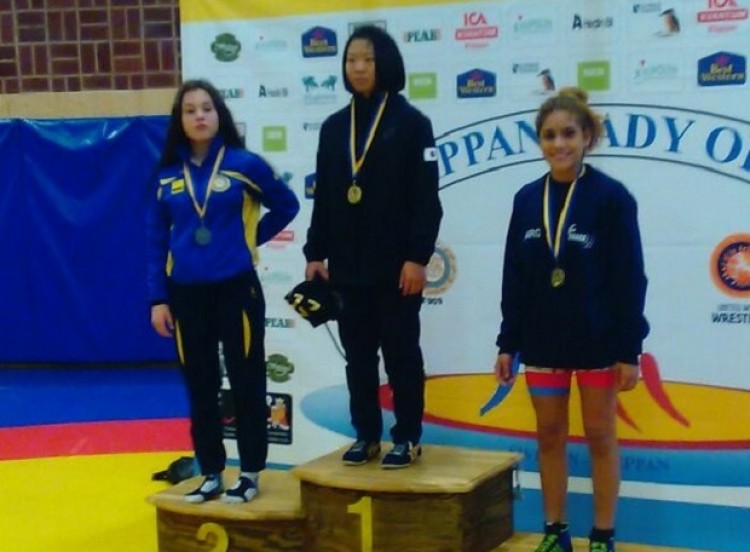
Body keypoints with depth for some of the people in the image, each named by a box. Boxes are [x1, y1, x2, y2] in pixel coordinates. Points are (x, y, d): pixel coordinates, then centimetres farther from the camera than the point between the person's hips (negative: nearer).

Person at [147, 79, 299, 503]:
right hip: (186, 295, 3)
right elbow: (157, 240, 5)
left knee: (247, 383, 5)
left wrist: (252, 239, 1)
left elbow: (287, 205, 6)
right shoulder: (167, 174, 3)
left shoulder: (244, 164, -5)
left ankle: (250, 473, 17)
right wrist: (158, 298, 1)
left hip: (236, 290, -3)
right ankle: (211, 474, 23)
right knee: (200, 388, 11)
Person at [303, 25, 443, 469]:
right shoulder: (334, 128, 10)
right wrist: (316, 254, 5)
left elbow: (427, 198, -9)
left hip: (396, 264, -5)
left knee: (401, 353, 5)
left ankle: (407, 438, 15)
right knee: (358, 355, 10)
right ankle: (367, 436, 21)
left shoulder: (411, 122, -4)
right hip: (347, 265, 5)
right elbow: (323, 197, 11)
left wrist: (417, 257, -15)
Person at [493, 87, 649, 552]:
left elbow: (630, 279, -10)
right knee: (549, 436, 11)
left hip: (597, 340, -4)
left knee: (600, 437, 9)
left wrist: (630, 349, -12)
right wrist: (507, 343, 4)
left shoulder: (612, 196, -10)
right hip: (543, 340, 4)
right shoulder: (527, 199, 2)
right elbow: (515, 278, 5)